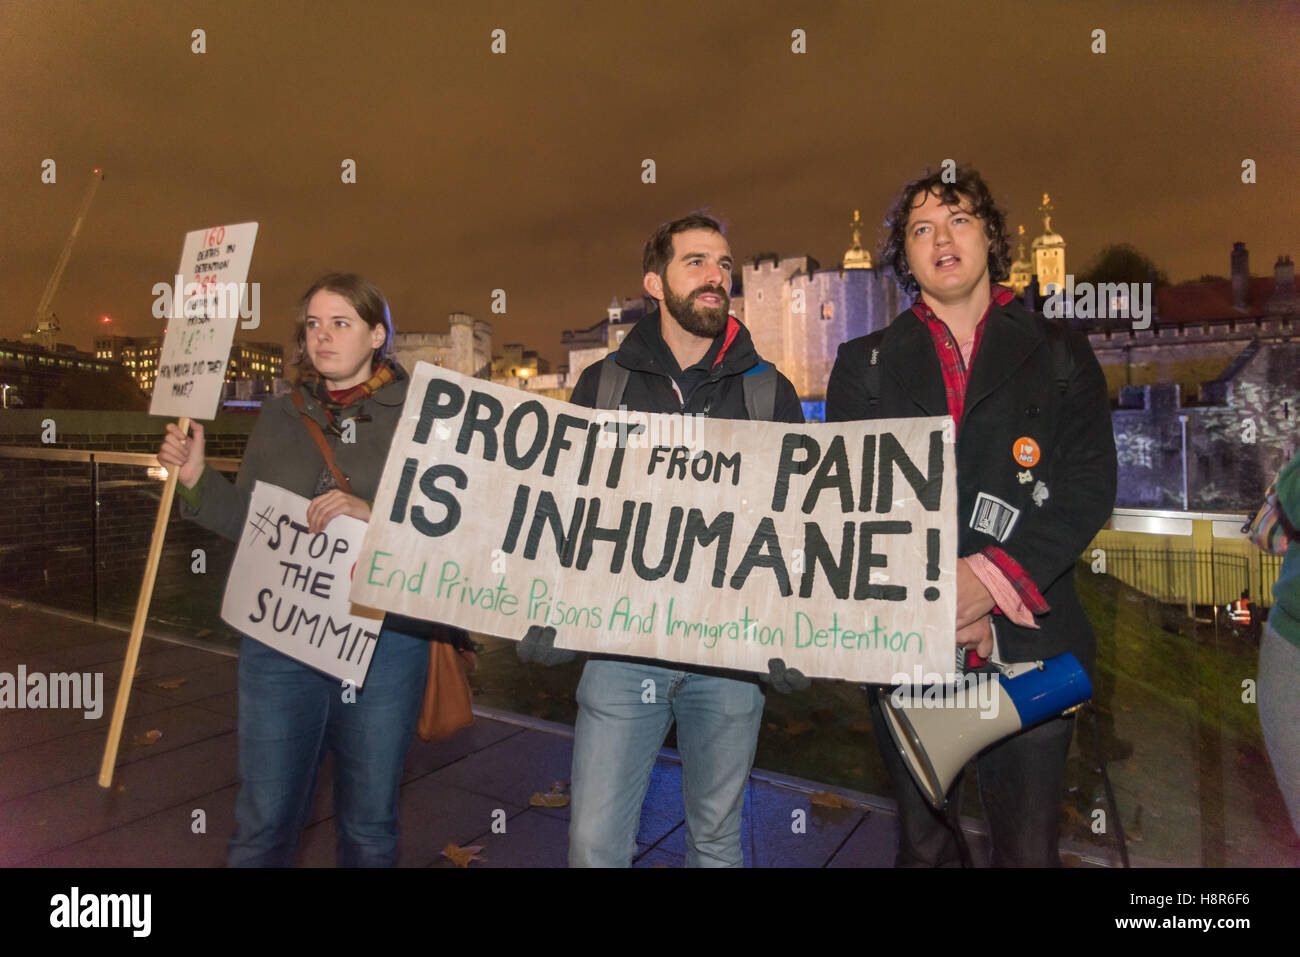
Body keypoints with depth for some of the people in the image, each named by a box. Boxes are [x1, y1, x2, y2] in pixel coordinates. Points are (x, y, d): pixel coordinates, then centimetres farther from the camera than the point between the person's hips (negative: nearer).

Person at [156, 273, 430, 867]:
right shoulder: (279, 417, 10)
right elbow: (250, 523, 11)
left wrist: (372, 516, -24)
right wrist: (196, 479, -4)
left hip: (385, 642, -2)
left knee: (369, 826, 14)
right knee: (263, 823, 11)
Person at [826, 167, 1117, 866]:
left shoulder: (1059, 354, 9)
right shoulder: (864, 365, 9)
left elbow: (1088, 486, -2)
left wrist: (993, 576, -16)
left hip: (1029, 640, 0)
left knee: (1029, 848, 9)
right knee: (922, 845, 15)